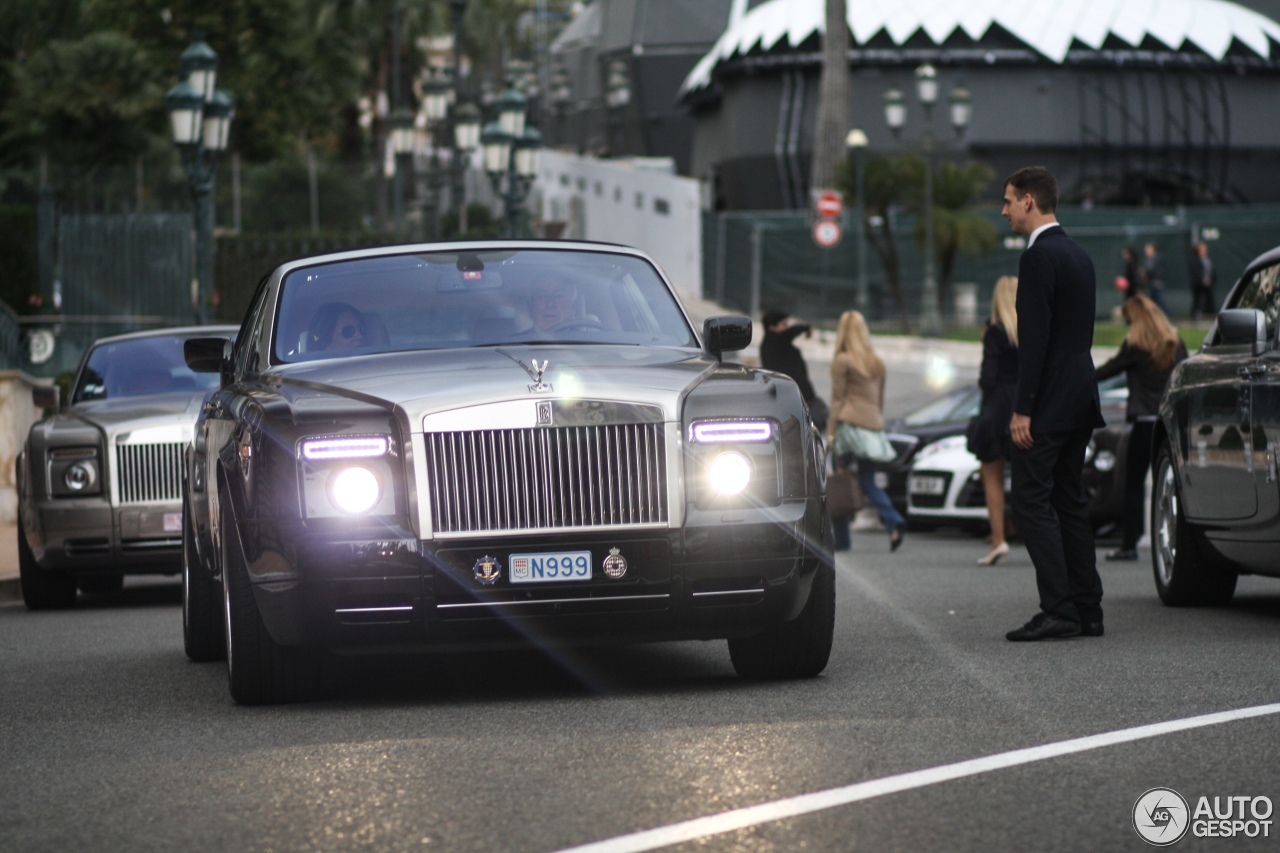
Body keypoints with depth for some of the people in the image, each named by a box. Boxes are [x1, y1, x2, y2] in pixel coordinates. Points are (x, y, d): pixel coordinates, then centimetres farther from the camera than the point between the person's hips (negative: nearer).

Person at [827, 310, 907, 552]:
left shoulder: (841, 361, -3)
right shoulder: (878, 363, 15)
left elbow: (837, 399, -5)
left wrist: (831, 432, -4)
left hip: (850, 424, -6)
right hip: (874, 425, 6)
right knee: (867, 481, 8)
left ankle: (841, 538, 2)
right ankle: (895, 523, -15)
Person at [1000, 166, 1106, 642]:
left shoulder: (1039, 257, -13)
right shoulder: (1078, 255, 17)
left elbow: (1035, 338, -19)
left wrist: (1022, 409, -19)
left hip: (1050, 401, -9)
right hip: (1081, 397, 9)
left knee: (1031, 500, -8)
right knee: (1070, 501, 11)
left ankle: (1059, 609, -14)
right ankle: (1087, 611, 10)